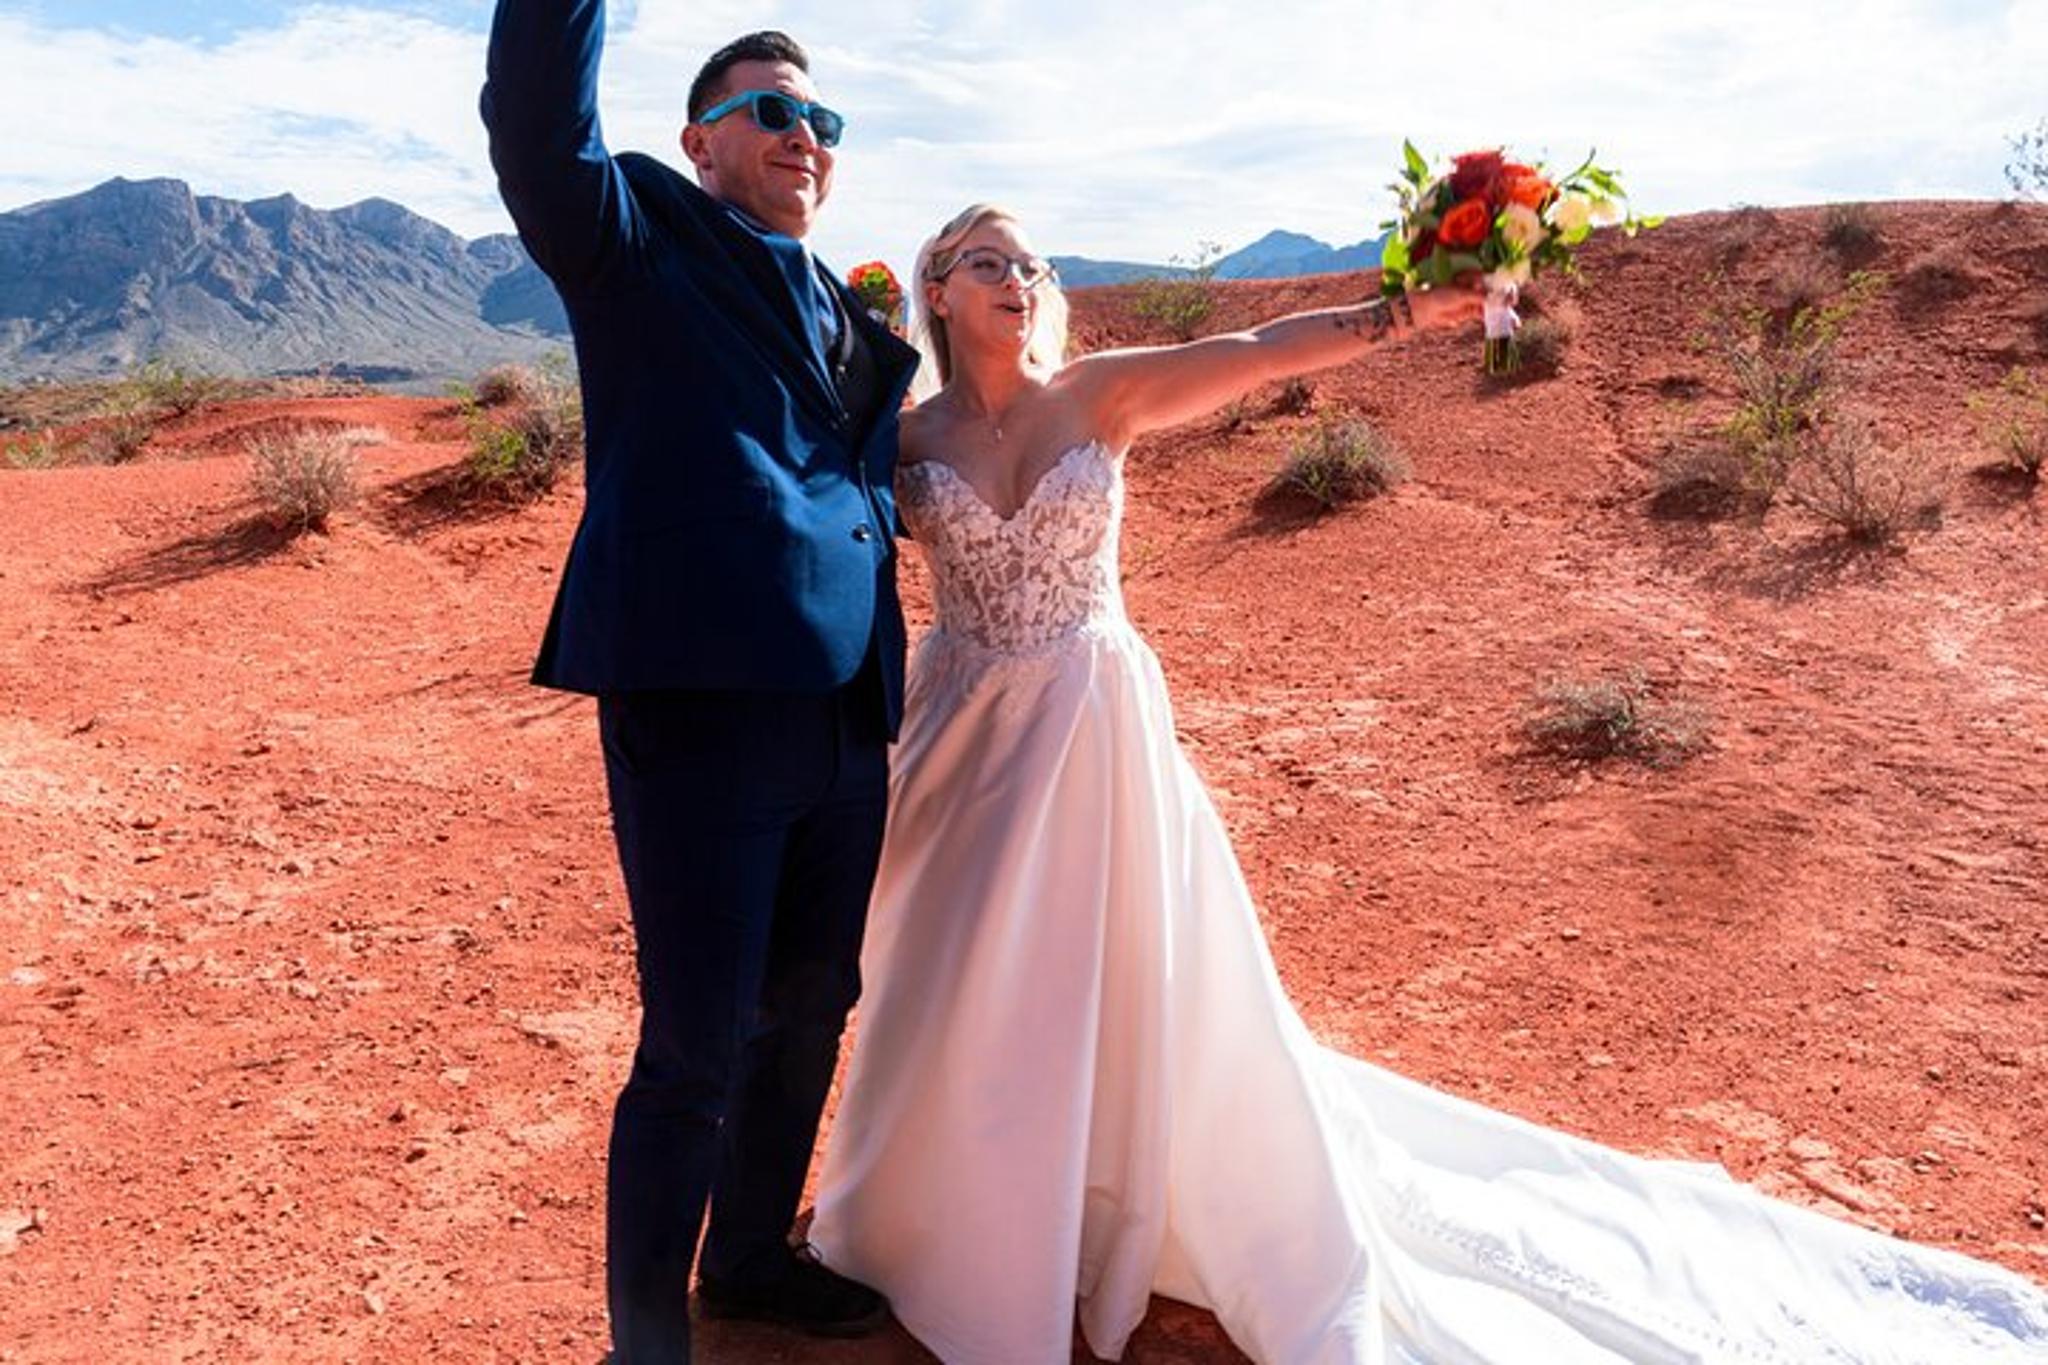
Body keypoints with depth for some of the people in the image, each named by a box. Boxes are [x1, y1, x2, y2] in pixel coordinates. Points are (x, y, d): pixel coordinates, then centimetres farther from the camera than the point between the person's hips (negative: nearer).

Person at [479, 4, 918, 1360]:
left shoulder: (849, 321, 20)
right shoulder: (642, 241, 1)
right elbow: (539, 136, -19)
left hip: (844, 720, 8)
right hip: (700, 713, -7)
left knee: (810, 1009, 20)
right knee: (696, 1056, 0)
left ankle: (753, 1254, 43)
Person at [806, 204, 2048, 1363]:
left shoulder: (1096, 395, -4)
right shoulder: (910, 437, 1)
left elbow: (1251, 355, -15)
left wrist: (1402, 311, -26)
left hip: (1096, 726, -1)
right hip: (970, 733, 2)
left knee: (1127, 976, 5)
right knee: (965, 990, 12)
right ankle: (955, 1230, 34)